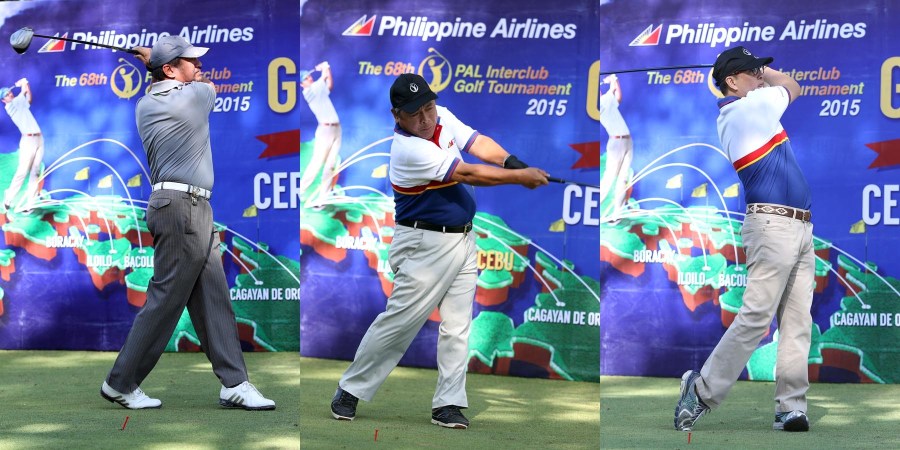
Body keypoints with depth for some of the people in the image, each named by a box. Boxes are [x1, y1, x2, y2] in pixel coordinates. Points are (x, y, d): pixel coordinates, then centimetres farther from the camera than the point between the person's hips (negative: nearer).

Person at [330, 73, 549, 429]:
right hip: (426, 245, -8)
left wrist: (513, 162, -25)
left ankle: (448, 404, 7)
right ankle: (351, 389, 8)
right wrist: (521, 178, -21)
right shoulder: (407, 149, -24)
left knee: (458, 326, 4)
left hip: (463, 239, 8)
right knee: (399, 321, -6)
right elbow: (468, 174, -24)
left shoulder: (443, 117, 1)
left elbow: (479, 144, -6)